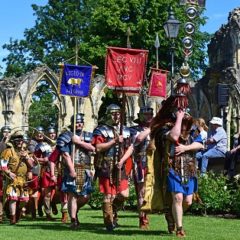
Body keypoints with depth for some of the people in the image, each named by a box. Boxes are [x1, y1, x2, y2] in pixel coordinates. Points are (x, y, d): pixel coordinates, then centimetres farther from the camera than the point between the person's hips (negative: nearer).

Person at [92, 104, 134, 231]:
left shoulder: (125, 130, 13)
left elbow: (130, 148, 9)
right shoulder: (101, 130, -2)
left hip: (120, 167, 4)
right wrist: (114, 141, -17)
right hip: (106, 167, -4)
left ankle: (113, 211, 24)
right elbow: (98, 148, -12)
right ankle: (109, 222, 9)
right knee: (109, 195, -2)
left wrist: (122, 161, -6)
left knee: (124, 194, -3)